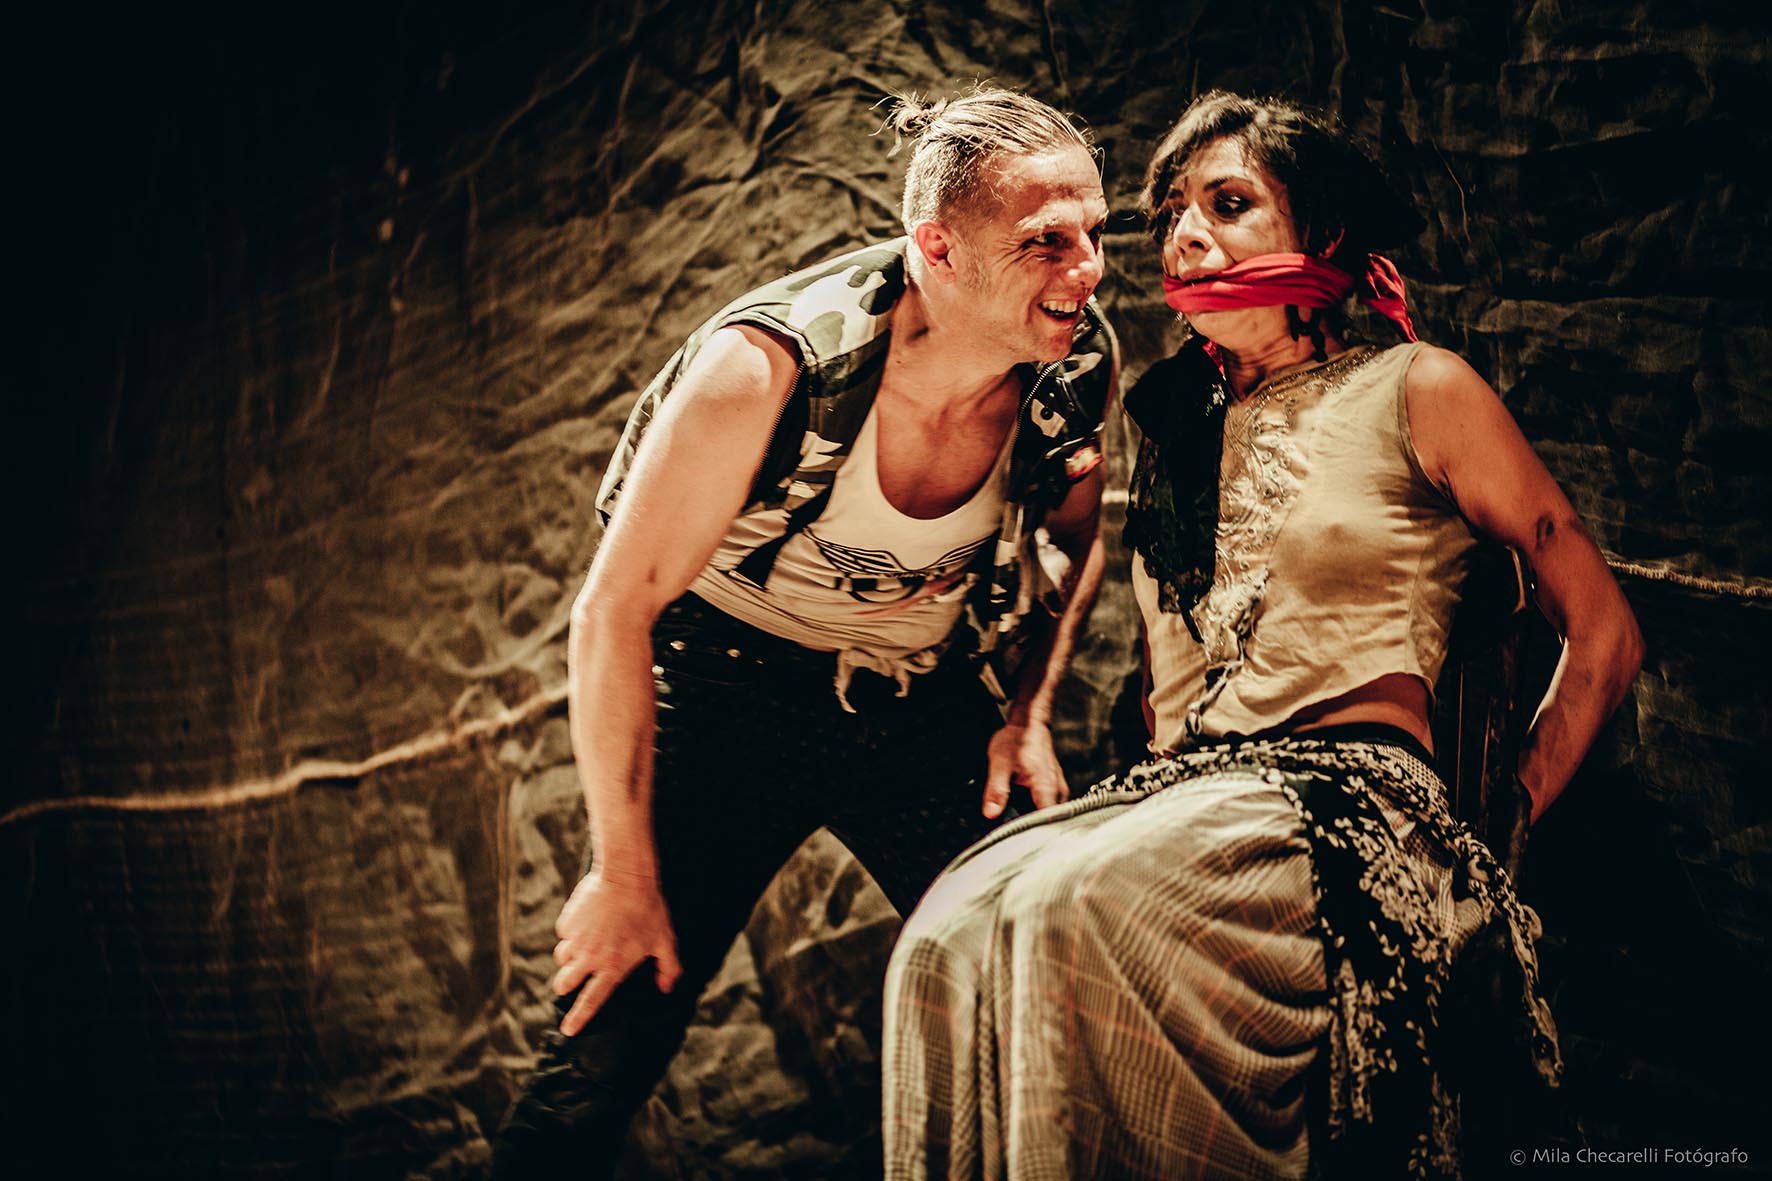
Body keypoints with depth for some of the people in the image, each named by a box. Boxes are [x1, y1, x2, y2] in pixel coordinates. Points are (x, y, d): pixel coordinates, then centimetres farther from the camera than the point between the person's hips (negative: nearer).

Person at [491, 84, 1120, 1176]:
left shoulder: (1082, 365, -14)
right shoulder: (769, 369, -29)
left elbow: (1078, 536, 9)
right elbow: (615, 612, -21)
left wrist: (1030, 710, -2)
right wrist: (624, 873, -17)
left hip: (927, 707, 4)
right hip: (729, 690, -3)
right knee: (606, 1053, -8)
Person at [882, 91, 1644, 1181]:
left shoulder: (1416, 390, 5)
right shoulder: (1179, 426, 22)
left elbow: (1605, 636, 6)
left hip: (1355, 794, -5)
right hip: (1191, 792, 5)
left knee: (1084, 907, -35)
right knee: (950, 936, -27)